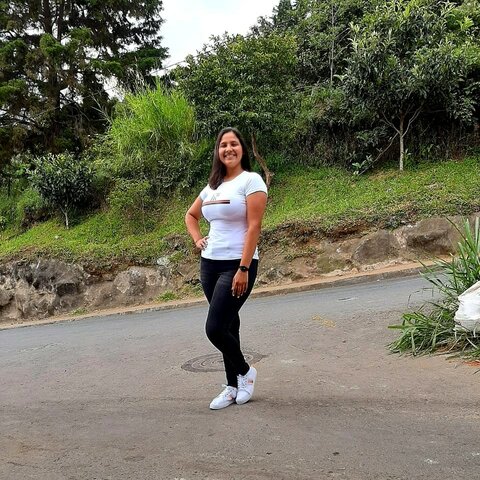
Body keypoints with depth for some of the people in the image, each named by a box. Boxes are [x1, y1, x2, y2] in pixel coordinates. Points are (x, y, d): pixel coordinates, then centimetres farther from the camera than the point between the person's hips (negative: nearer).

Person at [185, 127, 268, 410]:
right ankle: (233, 386, 25)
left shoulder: (251, 180, -7)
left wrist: (244, 269, -19)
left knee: (215, 328, -10)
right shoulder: (213, 185, 13)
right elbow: (191, 215, 29)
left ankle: (245, 371, 17)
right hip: (210, 264, 7)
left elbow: (254, 227, -14)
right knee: (228, 326, 13)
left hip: (237, 264, -7)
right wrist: (197, 239, 11)